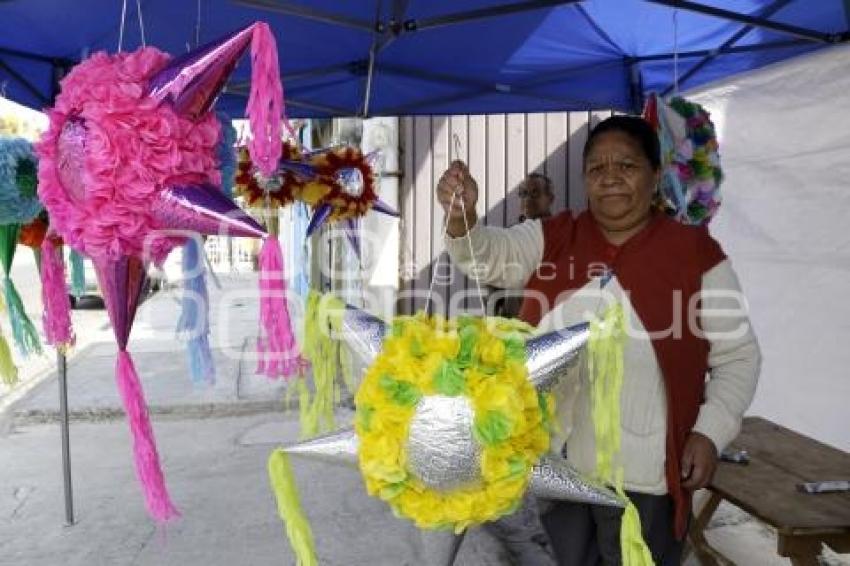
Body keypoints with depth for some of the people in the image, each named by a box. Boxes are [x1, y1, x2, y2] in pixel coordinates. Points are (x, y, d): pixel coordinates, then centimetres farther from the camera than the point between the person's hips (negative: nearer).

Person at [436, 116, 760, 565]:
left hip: (643, 473, -2)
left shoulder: (694, 253, -7)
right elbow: (489, 254, -14)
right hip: (550, 460, 3)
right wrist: (462, 217, -35)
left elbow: (737, 356, -2)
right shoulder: (551, 239, 1)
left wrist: (711, 432, -14)